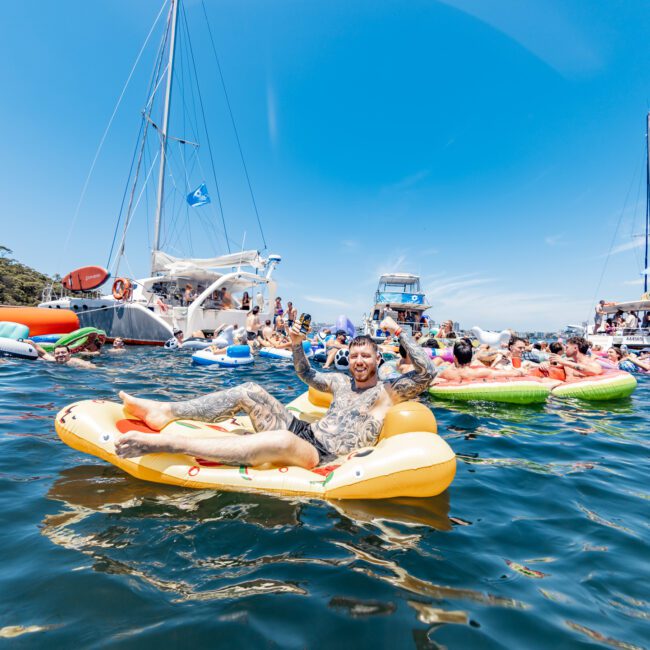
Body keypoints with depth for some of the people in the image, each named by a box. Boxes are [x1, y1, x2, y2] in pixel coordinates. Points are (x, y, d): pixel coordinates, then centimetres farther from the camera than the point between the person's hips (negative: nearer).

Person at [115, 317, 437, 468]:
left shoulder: (388, 390, 3)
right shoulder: (341, 381, 20)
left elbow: (427, 372, -12)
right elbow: (307, 375, 32)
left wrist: (400, 333, -14)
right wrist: (297, 345, 14)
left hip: (323, 455, -7)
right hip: (304, 430, 7)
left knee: (283, 442, -41)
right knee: (250, 391, -7)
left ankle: (164, 443, -44)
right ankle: (166, 411, -11)